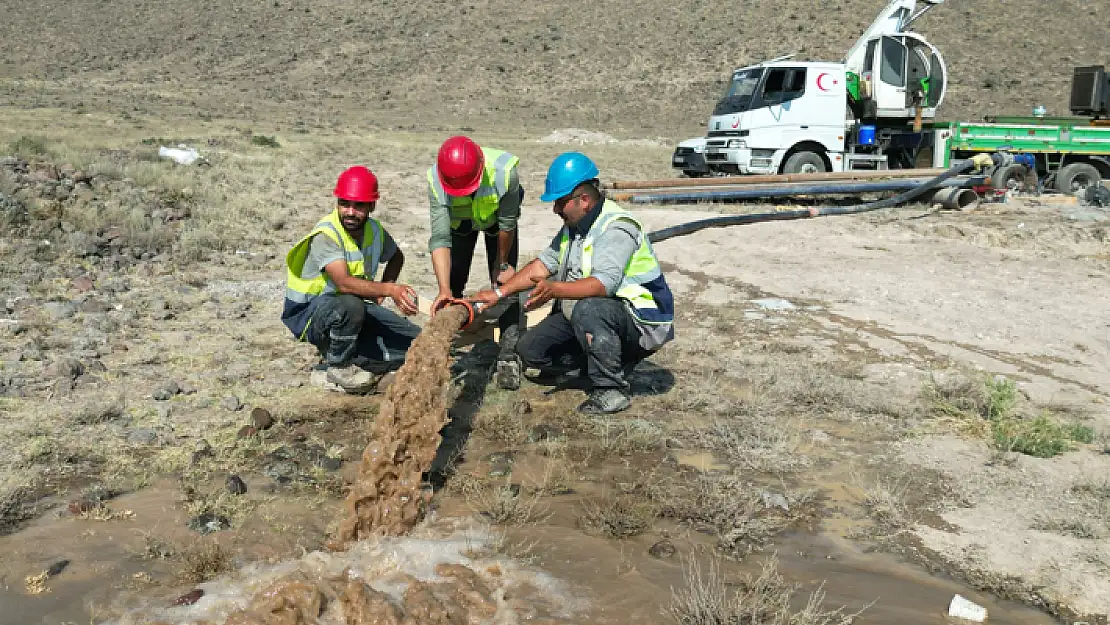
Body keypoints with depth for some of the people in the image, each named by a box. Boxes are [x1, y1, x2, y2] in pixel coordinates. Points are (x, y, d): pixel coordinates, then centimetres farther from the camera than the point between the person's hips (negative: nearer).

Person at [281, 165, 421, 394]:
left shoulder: (374, 230, -1)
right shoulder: (326, 234, -23)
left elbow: (396, 257, 22)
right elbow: (344, 282, -39)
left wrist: (381, 292, 6)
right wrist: (389, 289, -50)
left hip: (353, 307, 6)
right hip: (308, 312, -6)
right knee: (350, 305, -42)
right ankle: (339, 367, -16)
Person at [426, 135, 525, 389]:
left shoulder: (504, 171, -42)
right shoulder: (436, 180, -37)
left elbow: (507, 224, -25)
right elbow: (440, 239, -38)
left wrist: (502, 264, -12)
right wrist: (444, 290, -47)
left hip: (496, 217, -1)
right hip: (459, 221, 2)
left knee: (505, 283, -12)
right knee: (453, 284, -2)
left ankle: (509, 357, -9)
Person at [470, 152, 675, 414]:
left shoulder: (617, 228, -22)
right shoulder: (573, 225, 9)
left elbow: (604, 283, -36)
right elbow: (545, 262, 9)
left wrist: (554, 290, -49)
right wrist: (499, 292, 1)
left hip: (640, 322, -10)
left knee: (587, 309, -40)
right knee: (529, 349, 2)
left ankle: (612, 390, -22)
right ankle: (612, 361, 8)